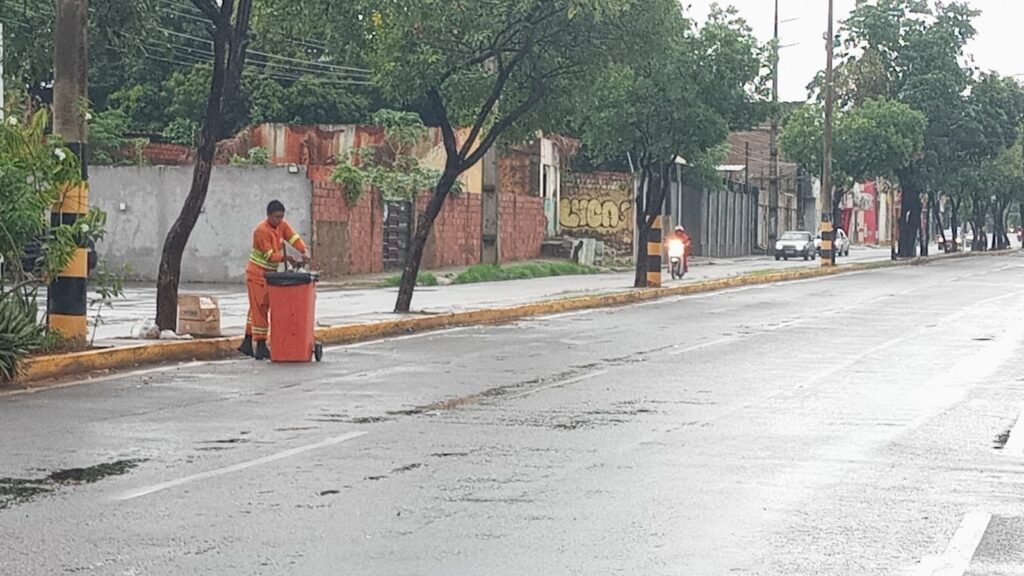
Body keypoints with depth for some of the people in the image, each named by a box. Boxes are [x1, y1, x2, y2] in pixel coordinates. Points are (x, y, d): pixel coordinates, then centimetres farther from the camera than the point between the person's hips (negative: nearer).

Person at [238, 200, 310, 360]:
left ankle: (247, 343, 21)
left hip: (270, 273, 8)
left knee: (257, 309, 13)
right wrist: (287, 258, -36)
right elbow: (270, 255, -24)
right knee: (260, 309, -7)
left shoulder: (283, 225, 1)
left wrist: (305, 251, -29)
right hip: (257, 274, -8)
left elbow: (294, 238, -11)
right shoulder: (262, 231, -22)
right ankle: (261, 346, -6)